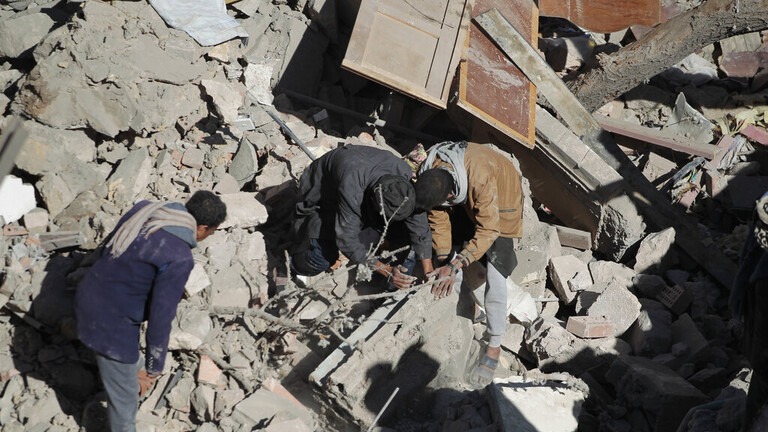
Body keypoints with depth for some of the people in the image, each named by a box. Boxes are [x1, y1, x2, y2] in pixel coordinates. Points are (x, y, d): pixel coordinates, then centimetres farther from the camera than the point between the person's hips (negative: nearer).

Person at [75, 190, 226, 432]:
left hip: (89, 299, 8)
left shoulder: (144, 209, -2)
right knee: (125, 396, 14)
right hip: (110, 322, -8)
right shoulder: (179, 258, -25)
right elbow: (161, 317, -20)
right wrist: (154, 368, -8)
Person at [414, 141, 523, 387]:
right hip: (467, 201, 6)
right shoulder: (428, 175, -27)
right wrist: (444, 265, -18)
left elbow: (488, 231, -38)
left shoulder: (481, 179, -45)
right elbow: (439, 220, -15)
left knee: (494, 276, -12)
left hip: (500, 202, -6)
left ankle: (494, 348, -2)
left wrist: (454, 266, -42)